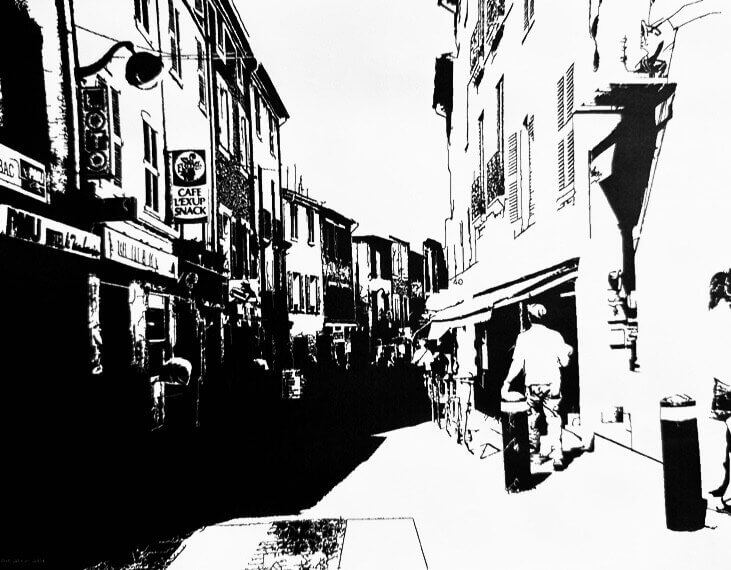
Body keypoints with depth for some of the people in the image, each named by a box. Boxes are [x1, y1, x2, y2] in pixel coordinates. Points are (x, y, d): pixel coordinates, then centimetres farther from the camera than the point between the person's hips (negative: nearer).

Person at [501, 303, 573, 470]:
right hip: (552, 384, 0)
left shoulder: (523, 337, -4)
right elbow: (564, 362, 2)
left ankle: (535, 454, 24)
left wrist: (506, 383, -3)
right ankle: (557, 456, -5)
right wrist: (568, 353, 23)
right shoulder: (555, 335, -1)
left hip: (532, 384, 0)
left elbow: (517, 364, -9)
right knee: (553, 421, 3)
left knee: (532, 420, 15)